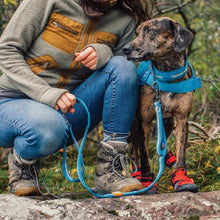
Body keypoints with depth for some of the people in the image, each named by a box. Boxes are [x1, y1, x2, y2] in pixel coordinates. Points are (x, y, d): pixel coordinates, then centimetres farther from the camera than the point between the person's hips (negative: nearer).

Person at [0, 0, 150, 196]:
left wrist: (103, 53, -21)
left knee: (123, 66, -19)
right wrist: (46, 93, -26)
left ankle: (108, 171, -18)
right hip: (16, 102, -4)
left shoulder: (125, 19, -1)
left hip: (67, 107, 4)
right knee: (49, 127, -40)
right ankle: (22, 161, -1)